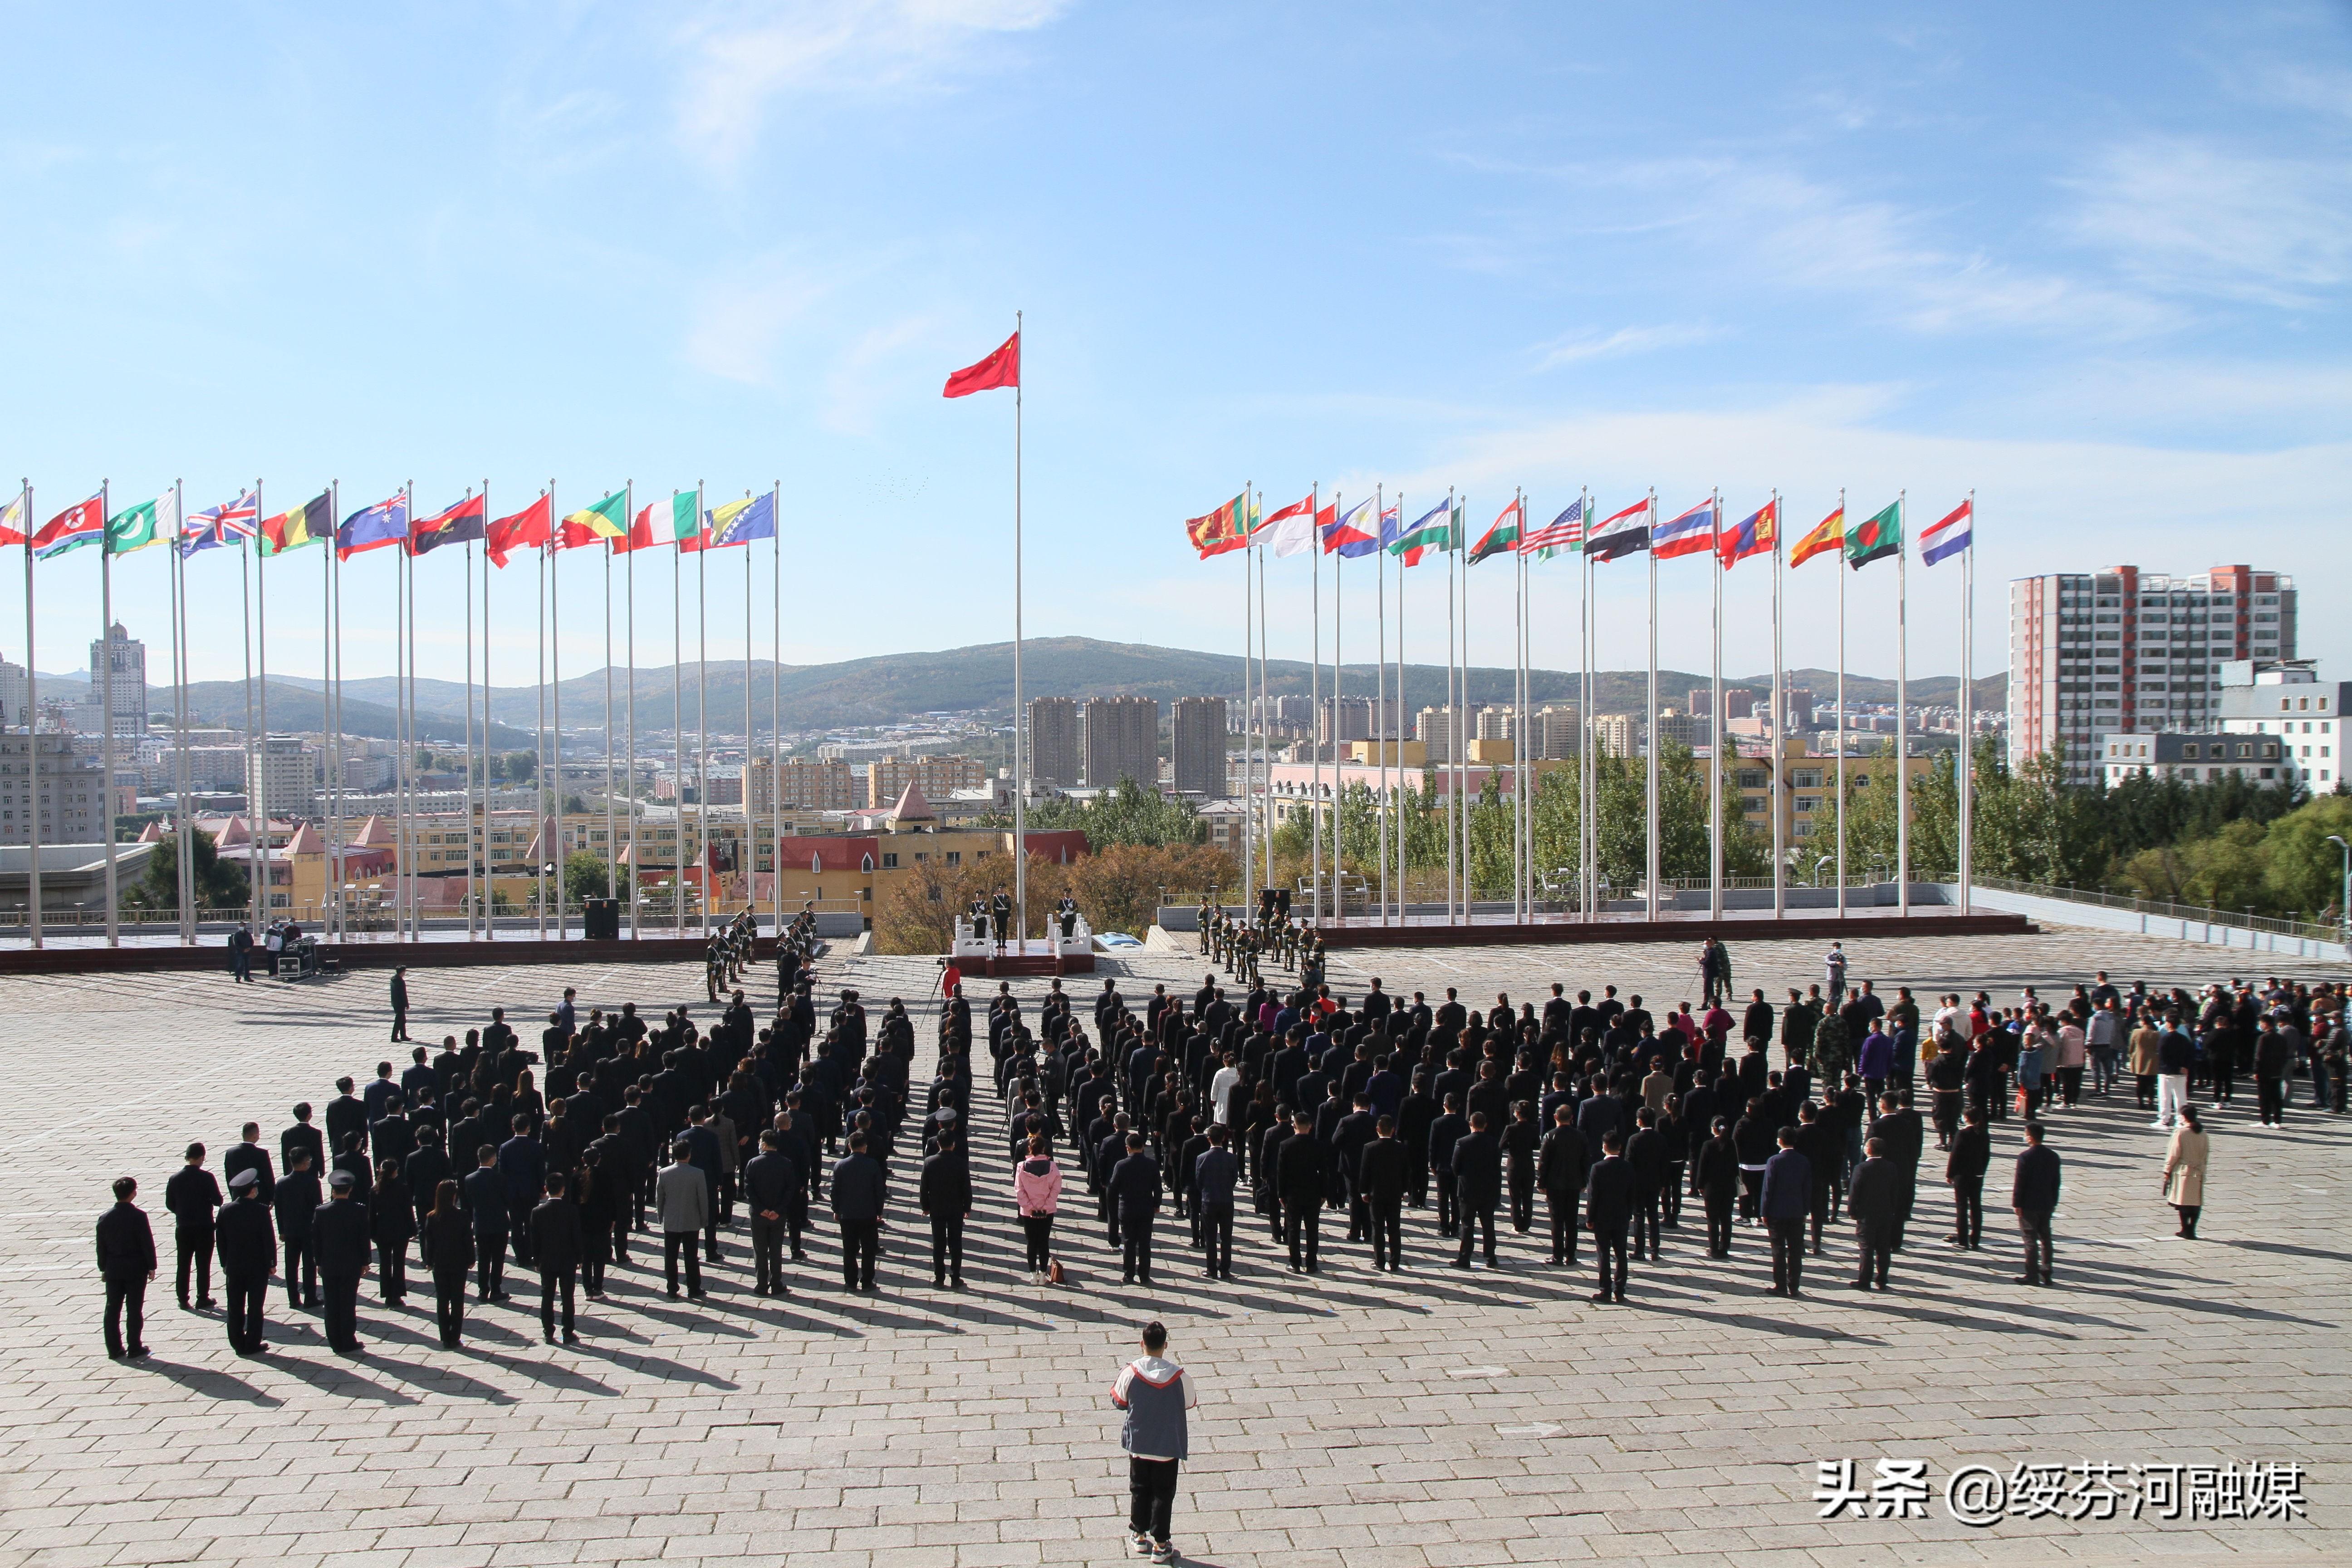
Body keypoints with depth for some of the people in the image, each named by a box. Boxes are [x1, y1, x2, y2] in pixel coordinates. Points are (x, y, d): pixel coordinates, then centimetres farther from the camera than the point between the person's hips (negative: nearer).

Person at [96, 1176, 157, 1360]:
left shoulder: (105, 1218, 0)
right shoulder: (139, 1216, -14)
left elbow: (101, 1246, 6)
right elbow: (148, 1243, -12)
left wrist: (103, 1268, 15)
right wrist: (151, 1266, -2)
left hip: (113, 1270, 4)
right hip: (136, 1269, -4)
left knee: (113, 1310, 11)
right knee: (134, 1310, 3)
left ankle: (114, 1349, 14)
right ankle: (134, 1348, 5)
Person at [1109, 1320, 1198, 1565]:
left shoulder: (1130, 1372, -15)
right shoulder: (1178, 1376, -16)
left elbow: (1119, 1401, -2)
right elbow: (1190, 1402, 0)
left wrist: (1120, 1380, 17)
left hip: (1138, 1444, 1)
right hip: (1168, 1446, -1)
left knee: (1139, 1490, 18)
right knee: (1163, 1494, 10)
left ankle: (1140, 1536, 29)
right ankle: (1160, 1545, 13)